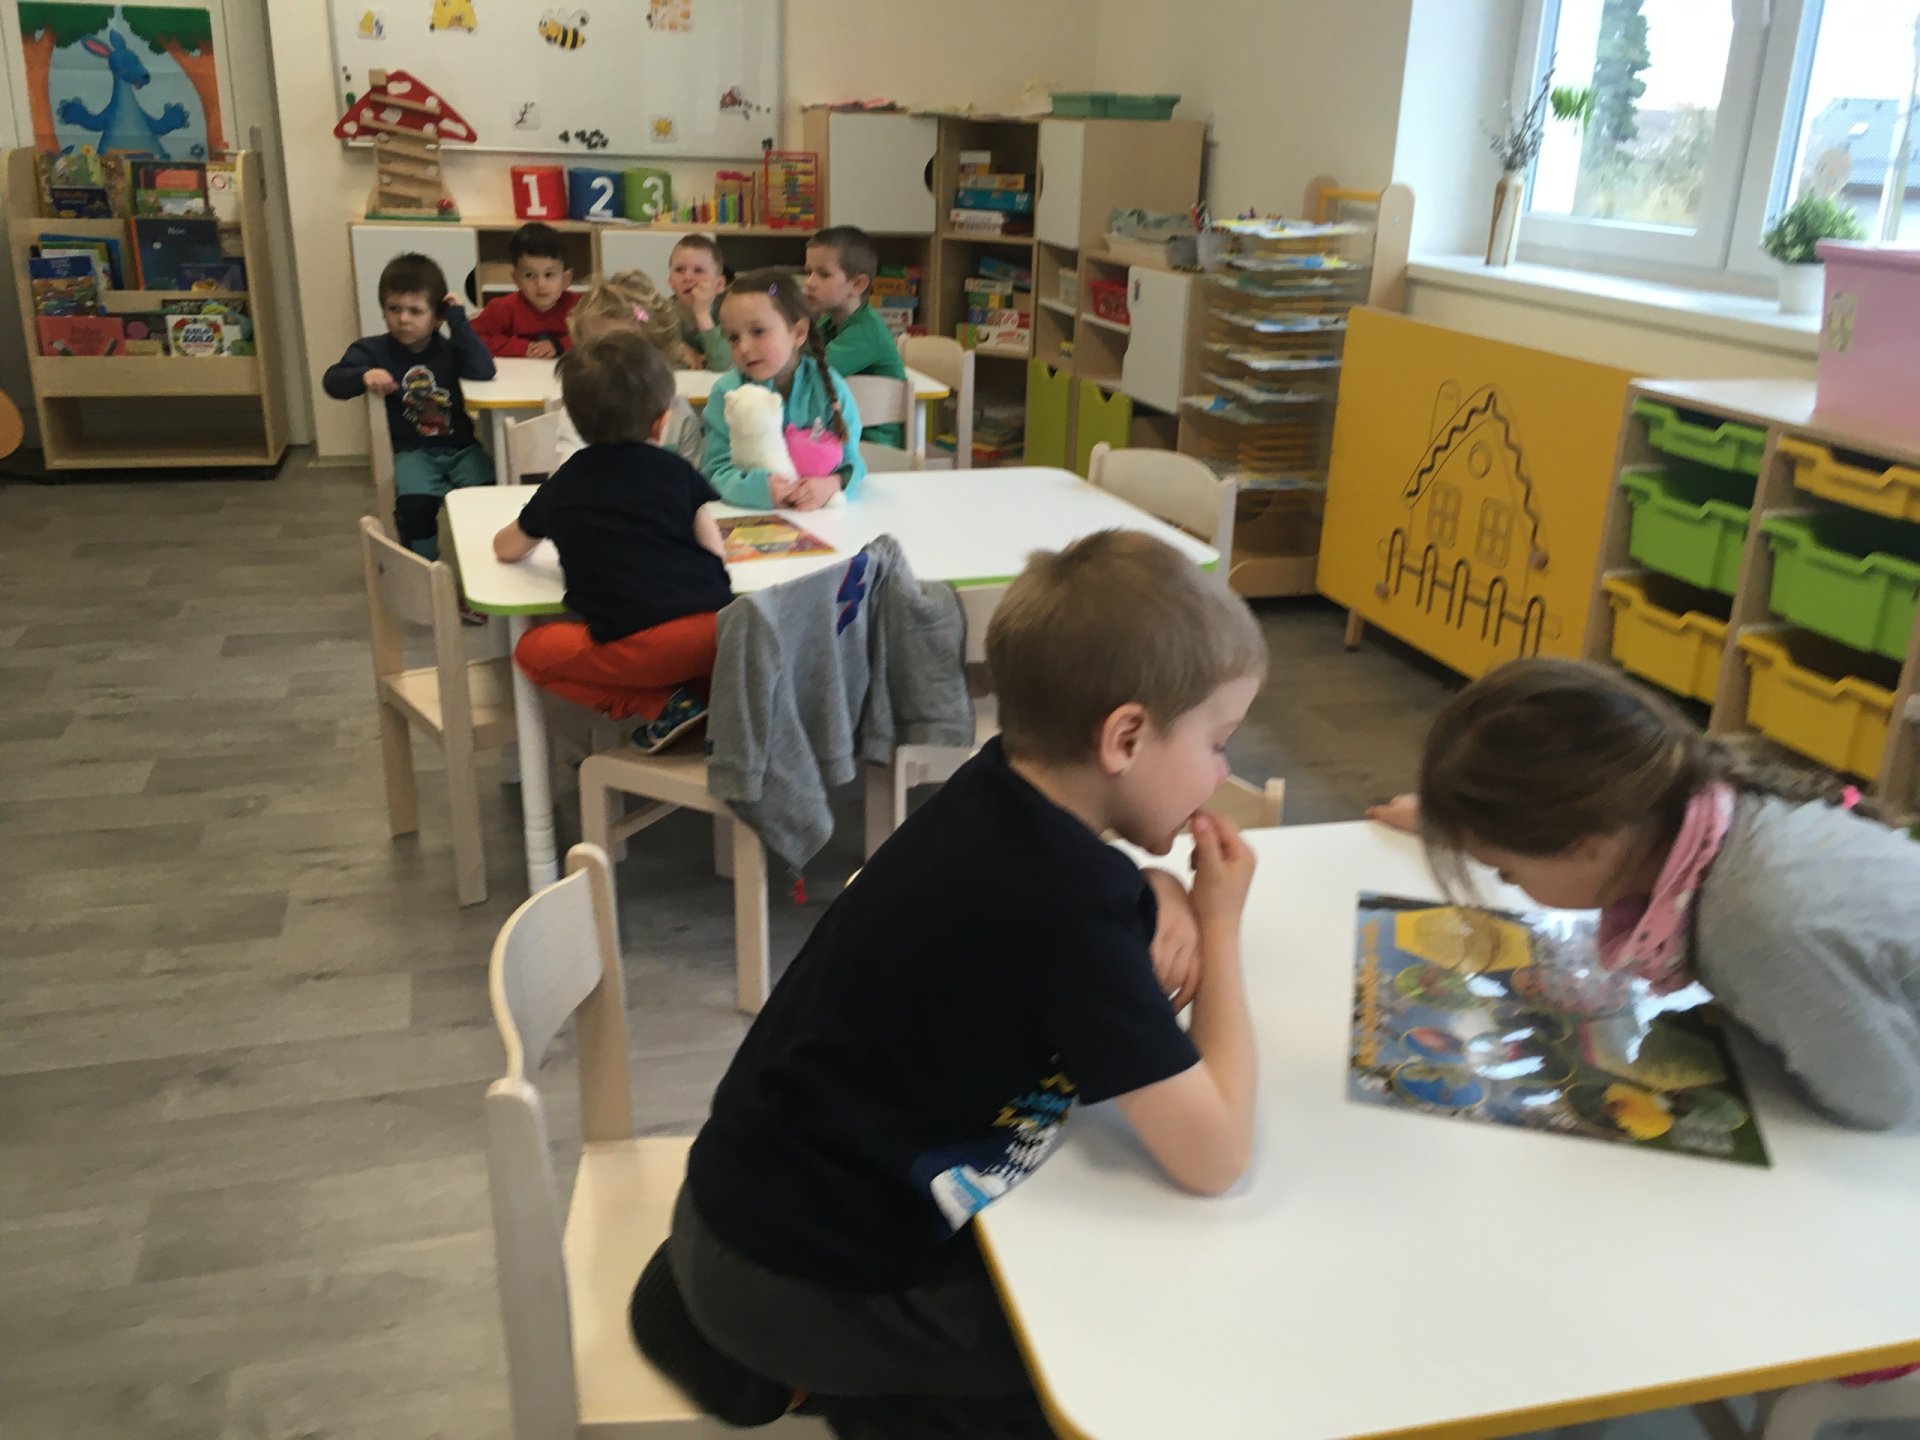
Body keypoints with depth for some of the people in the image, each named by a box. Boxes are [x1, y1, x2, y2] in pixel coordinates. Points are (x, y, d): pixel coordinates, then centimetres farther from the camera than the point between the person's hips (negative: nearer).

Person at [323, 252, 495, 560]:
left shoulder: (448, 349, 3)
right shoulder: (374, 350, 2)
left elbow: (484, 371, -17)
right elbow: (332, 381, -9)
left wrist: (459, 320, -14)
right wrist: (364, 376, -31)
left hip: (460, 447, 1)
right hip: (414, 451, -1)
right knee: (415, 504, -28)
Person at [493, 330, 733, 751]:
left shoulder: (563, 486, 14)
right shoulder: (676, 470, 14)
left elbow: (505, 548, 28)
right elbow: (716, 553, 13)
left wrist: (547, 519, 48)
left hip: (638, 646, -4)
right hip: (717, 635, 4)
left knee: (532, 650, 16)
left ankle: (660, 706, 4)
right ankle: (711, 693, 8)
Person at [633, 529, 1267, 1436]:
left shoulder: (1005, 792, -4)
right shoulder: (1067, 908, -28)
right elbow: (1213, 1155, -24)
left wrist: (1161, 899, -5)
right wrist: (1221, 928, -12)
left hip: (756, 1196, 8)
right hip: (791, 1274, -8)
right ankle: (809, 1367, 7)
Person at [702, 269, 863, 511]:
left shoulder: (829, 388, -3)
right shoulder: (725, 392, -3)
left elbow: (850, 463, -3)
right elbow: (717, 470, -9)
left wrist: (831, 485, -26)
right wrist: (761, 488, -29)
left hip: (821, 514, 1)